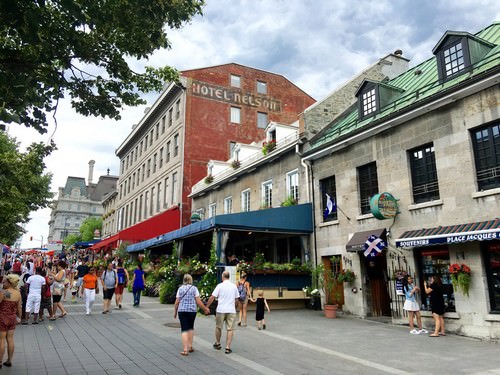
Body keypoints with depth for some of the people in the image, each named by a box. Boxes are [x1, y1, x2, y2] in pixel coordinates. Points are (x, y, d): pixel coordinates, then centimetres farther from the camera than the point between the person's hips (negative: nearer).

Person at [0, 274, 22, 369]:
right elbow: (19, 307, 5)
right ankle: (9, 361, 20)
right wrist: (19, 317, 17)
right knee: (10, 339, 12)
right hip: (12, 318, 5)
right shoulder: (18, 293, -1)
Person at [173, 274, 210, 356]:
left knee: (184, 329, 1)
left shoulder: (180, 288, 4)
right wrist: (205, 309, 6)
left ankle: (185, 349, -4)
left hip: (182, 310, 0)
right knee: (191, 328, 19)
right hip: (192, 310, 0)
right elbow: (198, 301, -4)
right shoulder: (194, 288, -1)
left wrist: (175, 312, 14)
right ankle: (190, 346, 21)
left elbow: (177, 302, 3)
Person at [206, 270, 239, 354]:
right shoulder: (234, 286, 6)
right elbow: (236, 299, 13)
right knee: (229, 329, 4)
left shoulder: (220, 285, -5)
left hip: (221, 310, -2)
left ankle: (217, 343, 30)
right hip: (231, 310, 2)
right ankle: (228, 348, 1)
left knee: (218, 327, 16)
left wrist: (206, 307, 4)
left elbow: (212, 297, -6)